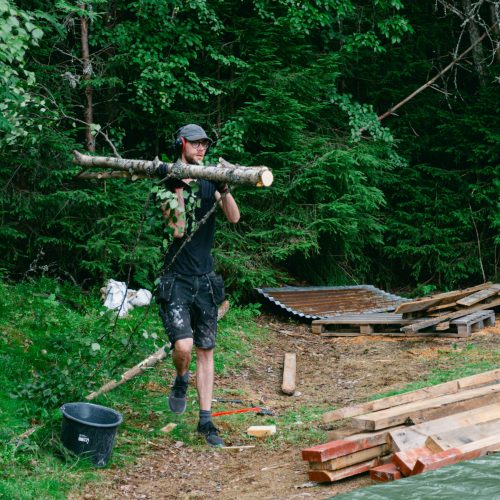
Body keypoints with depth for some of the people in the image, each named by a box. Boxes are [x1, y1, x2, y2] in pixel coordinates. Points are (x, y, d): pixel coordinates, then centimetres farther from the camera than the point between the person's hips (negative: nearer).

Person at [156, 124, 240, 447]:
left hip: (205, 280, 4)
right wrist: (179, 187, -21)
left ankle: (206, 421, 13)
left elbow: (234, 217, -6)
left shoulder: (209, 184, 8)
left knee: (206, 350, 6)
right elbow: (178, 229, -17)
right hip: (177, 279, -4)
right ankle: (182, 381, 15)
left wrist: (224, 187, -20)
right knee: (183, 345, -20)